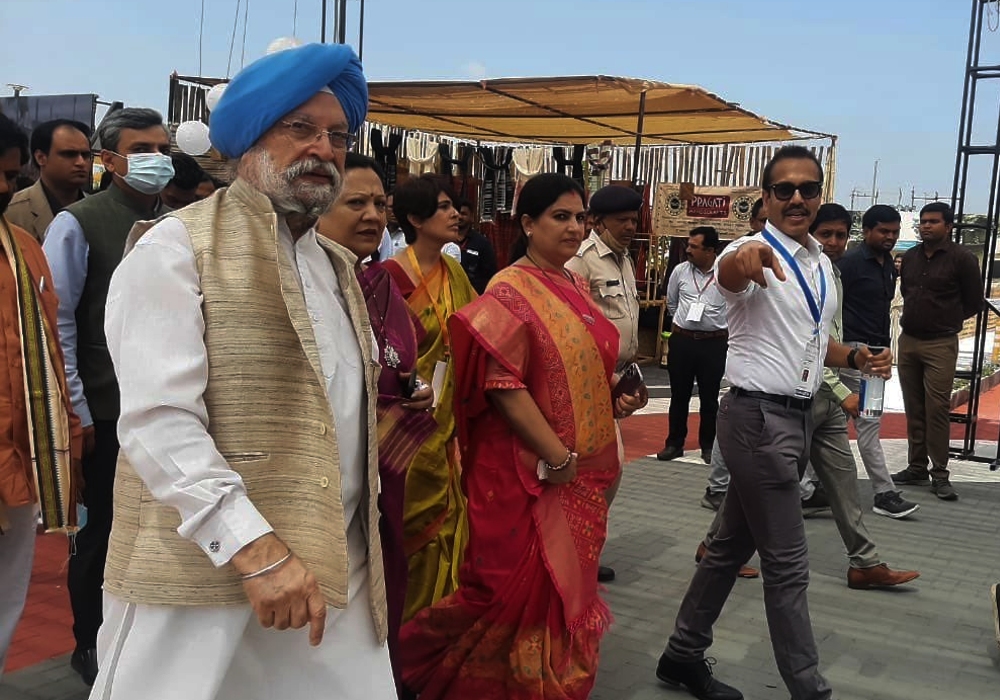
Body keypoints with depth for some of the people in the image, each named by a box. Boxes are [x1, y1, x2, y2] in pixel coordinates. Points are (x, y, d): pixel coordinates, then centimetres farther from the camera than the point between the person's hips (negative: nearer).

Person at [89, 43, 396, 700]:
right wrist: (256, 548, -22)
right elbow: (160, 421, -17)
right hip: (204, 576, -6)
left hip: (338, 572, 6)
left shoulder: (339, 264, 16)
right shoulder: (177, 248, -7)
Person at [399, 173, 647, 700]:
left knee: (569, 582, 17)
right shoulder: (510, 293, -14)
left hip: (585, 468, 8)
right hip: (531, 472, -8)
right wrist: (558, 458, -20)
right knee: (527, 586, 3)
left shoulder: (576, 287, 11)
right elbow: (503, 385, -20)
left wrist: (616, 403, 3)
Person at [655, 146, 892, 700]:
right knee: (787, 562, -1)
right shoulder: (751, 252, -15)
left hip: (798, 416, 9)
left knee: (733, 544, 17)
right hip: (758, 418, -9)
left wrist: (855, 358, 5)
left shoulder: (823, 265, 12)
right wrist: (743, 260, -64)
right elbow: (727, 276, -40)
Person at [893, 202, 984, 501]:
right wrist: (917, 317, 13)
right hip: (908, 341, 5)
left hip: (940, 345, -5)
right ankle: (916, 468, 17)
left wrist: (947, 321, 7)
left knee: (937, 409, -7)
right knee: (914, 409, 9)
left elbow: (974, 302, 0)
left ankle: (940, 474, 0)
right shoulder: (910, 257, 10)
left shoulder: (962, 259, -6)